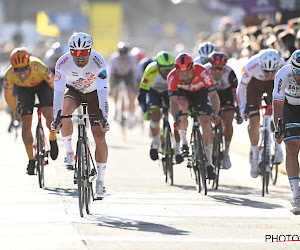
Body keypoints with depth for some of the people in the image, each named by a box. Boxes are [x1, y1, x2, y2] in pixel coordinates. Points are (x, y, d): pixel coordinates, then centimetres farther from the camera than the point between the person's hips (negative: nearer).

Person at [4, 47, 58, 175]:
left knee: (49, 116, -22)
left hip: (42, 84, -2)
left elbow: (56, 86, -26)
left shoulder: (39, 67, -41)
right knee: (26, 124, -9)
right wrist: (16, 112, -4)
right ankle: (31, 160, 3)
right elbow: (8, 95, -14)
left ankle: (52, 139, 10)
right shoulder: (9, 75, -34)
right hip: (24, 89, 2)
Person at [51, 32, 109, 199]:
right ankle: (69, 152, -17)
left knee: (100, 137, -11)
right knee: (66, 108, -36)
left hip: (94, 93, -1)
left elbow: (103, 91, -38)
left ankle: (101, 182, 1)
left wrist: (104, 118, -48)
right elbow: (58, 91, -33)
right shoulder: (63, 63, -28)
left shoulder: (98, 62, -31)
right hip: (74, 91, 1)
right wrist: (56, 118, -44)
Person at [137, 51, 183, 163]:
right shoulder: (151, 71, -36)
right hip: (154, 91, -1)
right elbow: (142, 93, -31)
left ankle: (178, 151, -8)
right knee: (155, 115, -25)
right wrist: (145, 111, -40)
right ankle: (155, 143, 0)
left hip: (171, 90, 1)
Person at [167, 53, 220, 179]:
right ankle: (183, 142, -15)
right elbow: (173, 100, -35)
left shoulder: (201, 72, -37)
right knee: (182, 105, -33)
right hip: (183, 92, 0)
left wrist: (215, 114, -49)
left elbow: (213, 95, -37)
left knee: (206, 124, -13)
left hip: (200, 92, 0)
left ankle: (209, 163, -6)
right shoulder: (173, 77, -34)